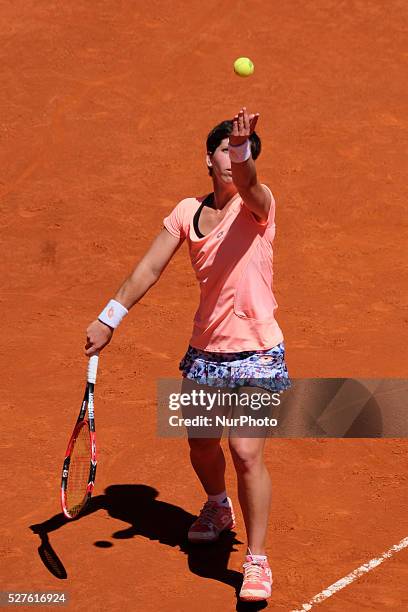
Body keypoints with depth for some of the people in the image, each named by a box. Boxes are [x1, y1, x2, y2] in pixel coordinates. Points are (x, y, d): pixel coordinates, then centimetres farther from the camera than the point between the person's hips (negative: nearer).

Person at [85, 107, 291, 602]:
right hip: (204, 352, 5)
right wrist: (109, 318, 4)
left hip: (256, 356, -5)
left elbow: (244, 182, -35)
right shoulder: (187, 212, 4)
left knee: (246, 453, -14)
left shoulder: (257, 204, -10)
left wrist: (243, 149, -56)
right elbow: (150, 269, 9)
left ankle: (257, 560, 3)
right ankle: (218, 508, 52)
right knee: (201, 446, 18)